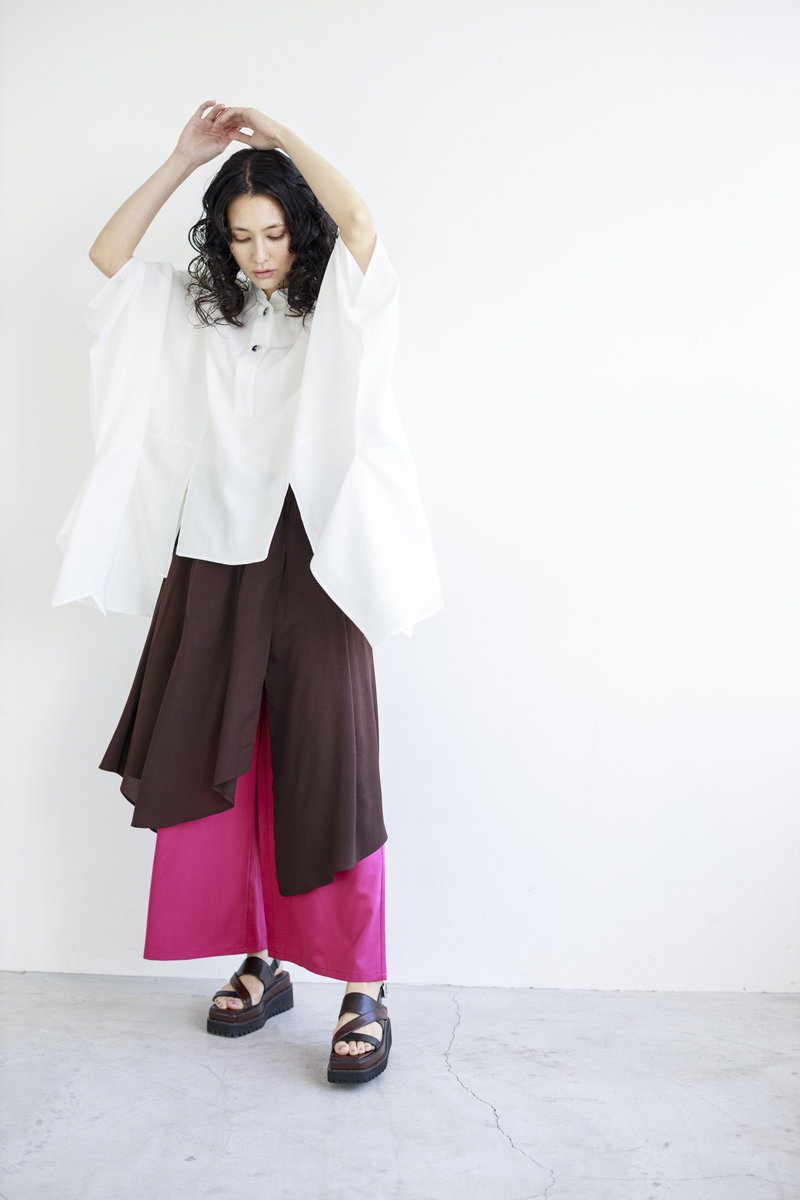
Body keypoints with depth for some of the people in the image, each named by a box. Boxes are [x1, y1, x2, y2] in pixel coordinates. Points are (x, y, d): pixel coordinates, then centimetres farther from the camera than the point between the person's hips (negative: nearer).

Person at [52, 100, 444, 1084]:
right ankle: (260, 965, 23)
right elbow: (108, 255, 11)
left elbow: (363, 226, -15)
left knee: (326, 770, -6)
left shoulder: (335, 315, 3)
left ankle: (364, 994, 4)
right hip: (211, 564, 5)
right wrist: (184, 158, 7)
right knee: (219, 769, 7)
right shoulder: (196, 313, 15)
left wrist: (281, 137, -1)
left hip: (311, 566, -4)